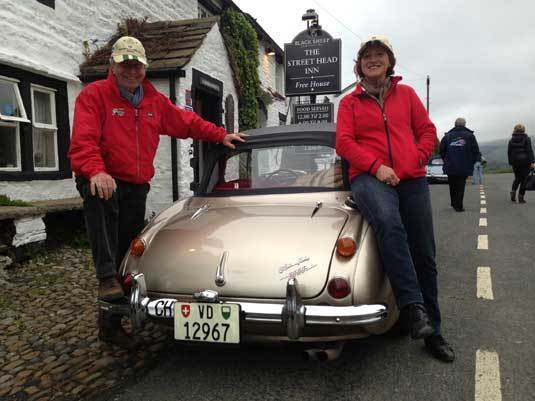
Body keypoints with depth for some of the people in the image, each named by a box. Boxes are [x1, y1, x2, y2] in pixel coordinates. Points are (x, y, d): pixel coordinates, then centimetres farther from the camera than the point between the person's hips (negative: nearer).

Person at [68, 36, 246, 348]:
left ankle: (111, 324, 19)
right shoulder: (94, 95, -6)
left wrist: (220, 135, 20)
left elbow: (186, 122, 24)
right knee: (101, 198, -42)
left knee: (125, 256, 7)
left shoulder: (156, 100, 13)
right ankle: (107, 277, -38)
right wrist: (95, 170, -37)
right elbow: (83, 139, -19)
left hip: (137, 188, 5)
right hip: (103, 182, -5)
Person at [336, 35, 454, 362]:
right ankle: (412, 304, -31)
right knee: (389, 223, -38)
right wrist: (376, 167, -15)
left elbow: (428, 131, 14)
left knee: (425, 255, 3)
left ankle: (432, 331, 17)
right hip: (368, 177, -3)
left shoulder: (406, 93, 16)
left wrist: (414, 162, -4)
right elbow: (344, 142, -1)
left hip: (412, 179, 3)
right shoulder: (350, 102, 11)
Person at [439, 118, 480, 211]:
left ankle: (454, 203, 27)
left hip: (450, 167, 2)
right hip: (464, 168, -2)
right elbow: (476, 152, -3)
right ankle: (458, 206, 0)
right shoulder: (470, 136, -2)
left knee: (452, 186, 17)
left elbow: (441, 151, 5)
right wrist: (471, 163, 9)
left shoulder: (447, 136, 3)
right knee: (460, 186, 3)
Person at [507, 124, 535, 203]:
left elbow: (509, 152, 8)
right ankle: (521, 197, -2)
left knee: (517, 178, 18)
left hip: (515, 161, 4)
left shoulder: (511, 140, 7)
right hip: (525, 161, -3)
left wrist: (511, 162, 14)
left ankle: (513, 191, -4)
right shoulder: (526, 139, -4)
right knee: (523, 179, 2)